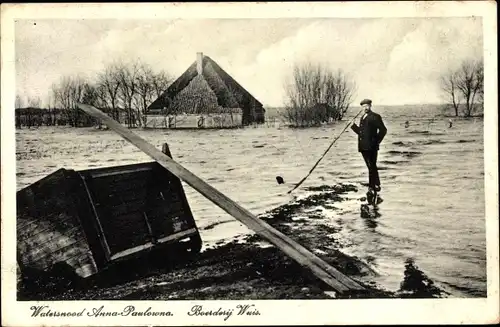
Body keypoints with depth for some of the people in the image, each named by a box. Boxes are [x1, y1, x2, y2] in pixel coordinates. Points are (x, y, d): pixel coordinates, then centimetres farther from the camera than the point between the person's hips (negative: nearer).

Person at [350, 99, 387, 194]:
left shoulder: (375, 117, -5)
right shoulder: (362, 118, 20)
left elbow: (383, 130, -9)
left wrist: (377, 141, -10)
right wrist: (353, 126, 6)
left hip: (371, 147, -8)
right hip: (363, 147, 8)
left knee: (372, 167, -8)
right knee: (371, 167, 13)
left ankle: (372, 186, -4)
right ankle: (376, 185, 21)